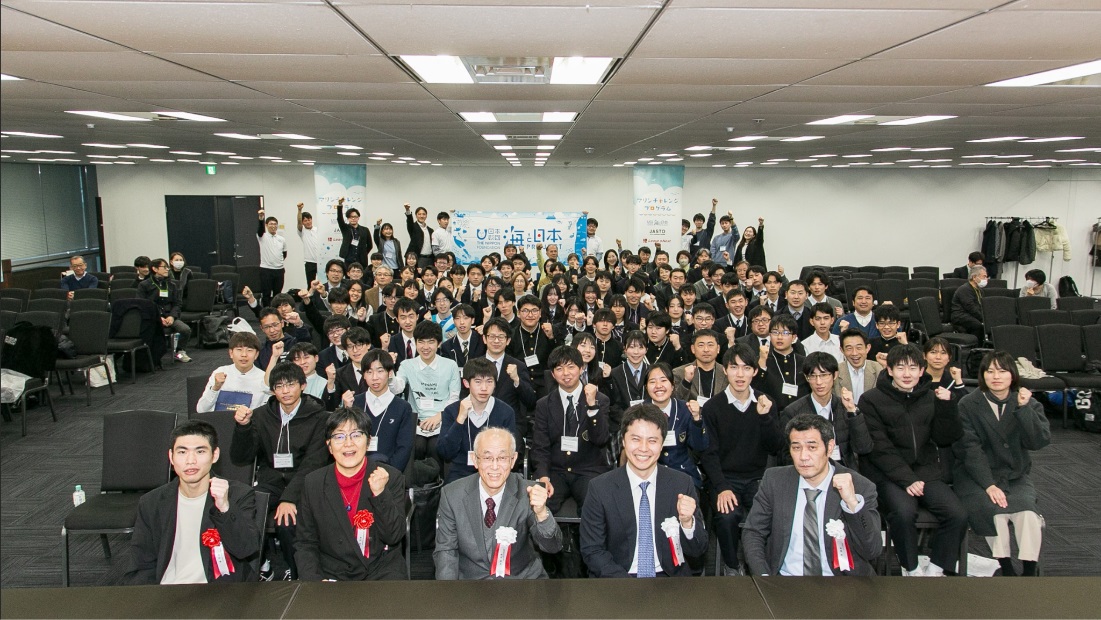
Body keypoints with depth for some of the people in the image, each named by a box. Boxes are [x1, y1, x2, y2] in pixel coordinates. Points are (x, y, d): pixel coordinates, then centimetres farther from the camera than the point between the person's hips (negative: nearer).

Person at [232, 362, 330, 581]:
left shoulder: (316, 415, -1)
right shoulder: (261, 415, 10)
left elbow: (312, 463, -10)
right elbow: (241, 460, 4)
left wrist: (289, 497, -23)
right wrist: (243, 427, -13)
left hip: (302, 484, -3)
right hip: (269, 484, 3)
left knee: (287, 523, -32)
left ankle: (295, 574, -3)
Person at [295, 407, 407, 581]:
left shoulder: (392, 477, -6)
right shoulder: (313, 483, -1)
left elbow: (394, 537, -10)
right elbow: (306, 545, 4)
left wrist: (380, 494, -23)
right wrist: (314, 579, -14)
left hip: (381, 571, 1)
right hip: (332, 574, 0)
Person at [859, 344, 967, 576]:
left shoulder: (931, 397, 11)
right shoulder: (872, 400, -2)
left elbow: (945, 440, 6)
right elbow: (879, 448, -8)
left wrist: (947, 406, -8)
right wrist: (906, 479, -18)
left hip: (926, 471, 4)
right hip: (887, 473, -4)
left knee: (958, 515, -20)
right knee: (904, 512, -31)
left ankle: (934, 569, 0)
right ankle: (911, 569, -7)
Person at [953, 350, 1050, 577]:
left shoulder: (1028, 404, 6)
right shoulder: (967, 405, -3)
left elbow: (1040, 441, -9)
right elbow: (970, 450, -10)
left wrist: (1024, 408, -19)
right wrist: (989, 485, -20)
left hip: (1015, 476, 2)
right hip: (975, 476, -2)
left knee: (1028, 511, -27)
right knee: (994, 511, -30)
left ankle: (1030, 572, -16)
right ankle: (1006, 570, -14)